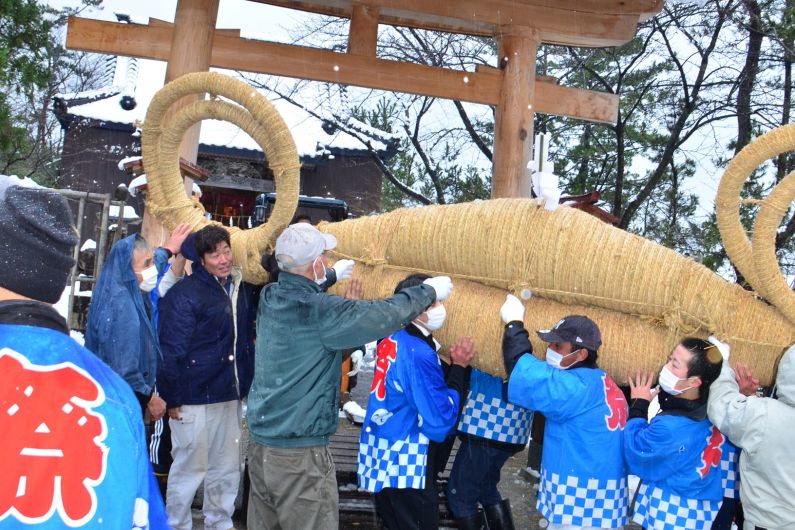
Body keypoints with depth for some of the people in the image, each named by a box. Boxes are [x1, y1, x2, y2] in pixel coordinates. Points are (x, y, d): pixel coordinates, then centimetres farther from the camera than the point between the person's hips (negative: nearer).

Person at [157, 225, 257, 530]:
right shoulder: (185, 294, -14)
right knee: (190, 469, 5)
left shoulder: (242, 289, 7)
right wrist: (173, 399, -13)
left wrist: (244, 386, 13)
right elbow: (171, 352, -14)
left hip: (231, 397, 7)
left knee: (227, 470, 16)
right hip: (195, 399, -6)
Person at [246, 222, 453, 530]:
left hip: (260, 442, 8)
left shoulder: (269, 298, 2)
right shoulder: (320, 312, -21)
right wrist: (429, 291, -1)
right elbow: (389, 314, -18)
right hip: (300, 453, -8)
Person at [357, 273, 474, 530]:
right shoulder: (418, 354, -23)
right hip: (404, 465, -9)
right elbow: (440, 421, -20)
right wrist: (458, 367, -13)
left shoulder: (392, 339, 4)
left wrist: (451, 365, 5)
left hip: (381, 456, 9)